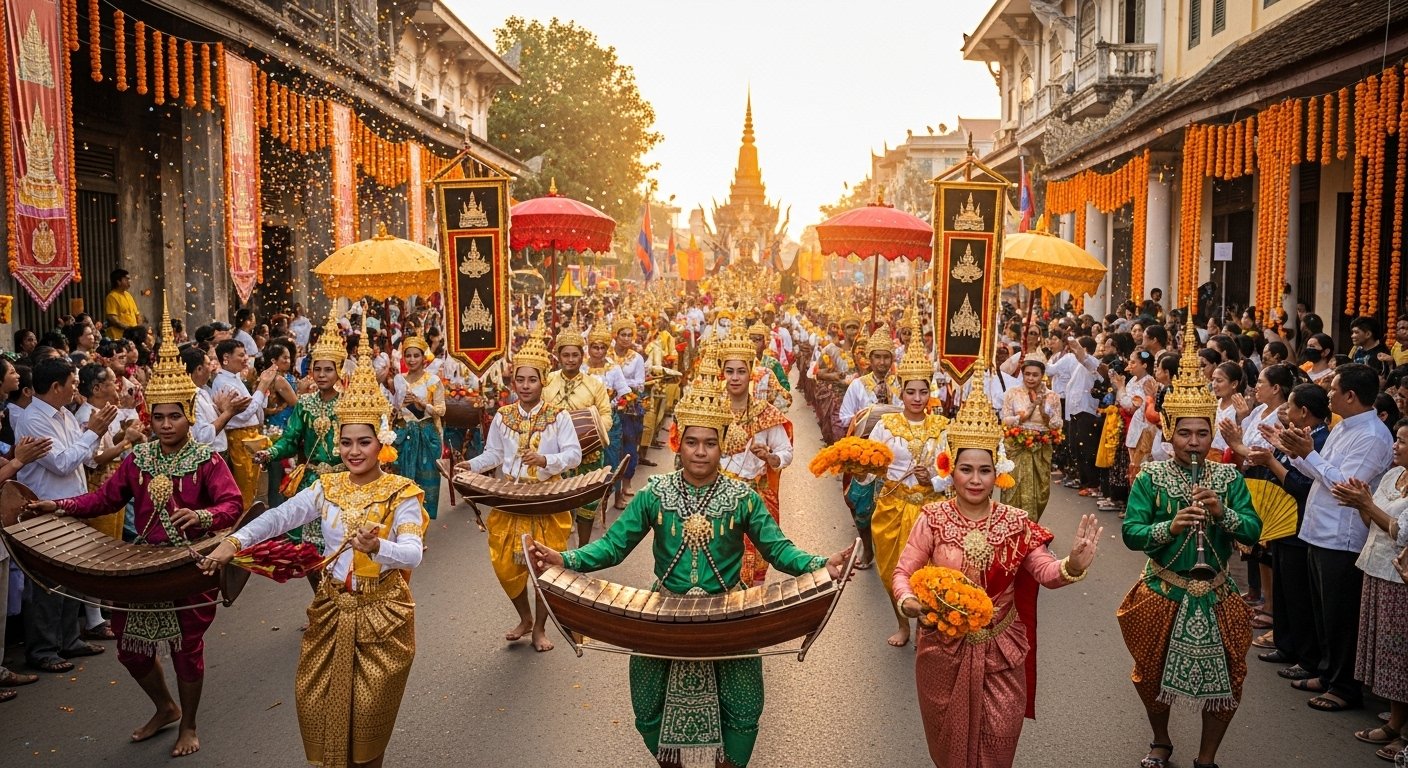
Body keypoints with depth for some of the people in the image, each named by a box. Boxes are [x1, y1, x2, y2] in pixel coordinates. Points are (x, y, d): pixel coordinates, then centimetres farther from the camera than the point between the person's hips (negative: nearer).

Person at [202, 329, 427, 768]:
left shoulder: (401, 493, -11)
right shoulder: (327, 488, 3)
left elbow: (413, 554, -22)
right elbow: (279, 517, -5)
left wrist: (377, 548, -41)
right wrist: (234, 543, -18)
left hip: (382, 612, -4)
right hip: (331, 608, 4)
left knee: (369, 709, 5)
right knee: (319, 703, 8)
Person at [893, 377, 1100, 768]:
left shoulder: (1015, 522, -6)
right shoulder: (933, 519, -11)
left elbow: (1045, 571, -14)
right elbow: (902, 572, -10)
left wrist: (1073, 565, -35)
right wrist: (908, 602, -31)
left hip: (1000, 649, 1)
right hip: (945, 647, -1)